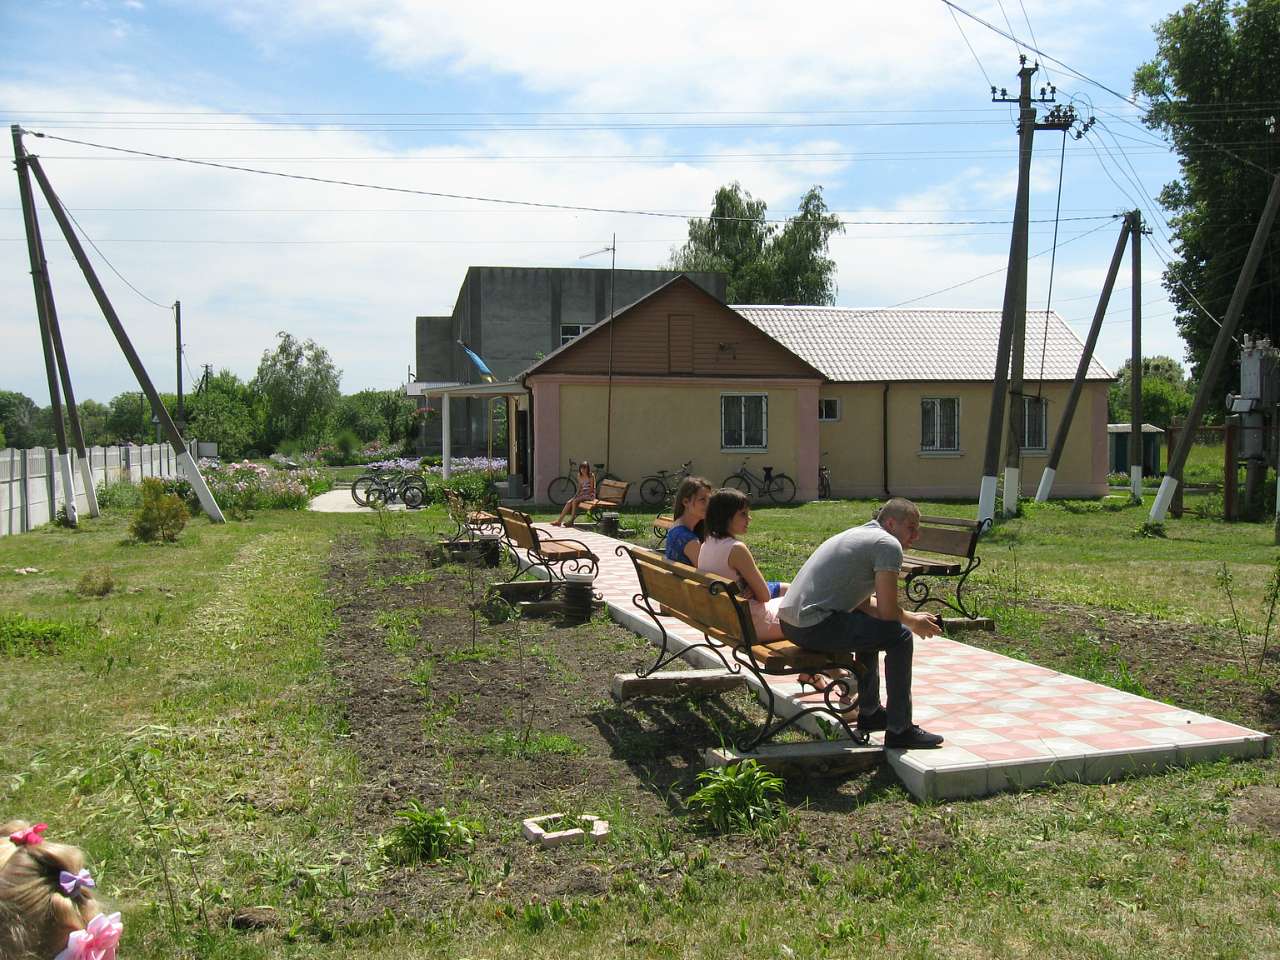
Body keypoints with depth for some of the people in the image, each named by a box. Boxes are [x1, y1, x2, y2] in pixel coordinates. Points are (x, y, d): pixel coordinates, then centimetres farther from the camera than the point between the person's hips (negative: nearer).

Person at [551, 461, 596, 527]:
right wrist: (576, 495, -4)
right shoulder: (580, 476, 12)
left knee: (575, 501, -29)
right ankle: (559, 520, -20)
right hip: (582, 494, 6)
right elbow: (579, 489, 15)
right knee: (569, 502, -16)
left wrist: (581, 494, -16)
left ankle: (571, 521, -29)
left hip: (589, 495, -6)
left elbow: (591, 489, -11)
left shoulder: (591, 476, -8)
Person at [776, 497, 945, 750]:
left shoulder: (860, 534, 22)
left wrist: (910, 616, 17)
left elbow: (864, 604, 23)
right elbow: (888, 611, -13)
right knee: (899, 636, -4)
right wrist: (912, 622, 8)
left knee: (871, 626, 31)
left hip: (790, 621, 10)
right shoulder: (888, 544, -8)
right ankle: (899, 730, 1)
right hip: (815, 627, -10)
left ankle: (870, 712, 38)